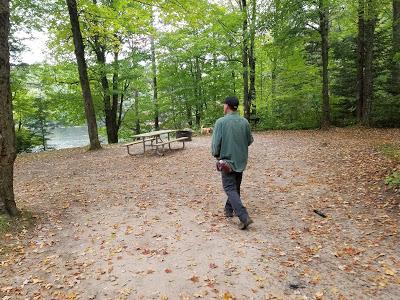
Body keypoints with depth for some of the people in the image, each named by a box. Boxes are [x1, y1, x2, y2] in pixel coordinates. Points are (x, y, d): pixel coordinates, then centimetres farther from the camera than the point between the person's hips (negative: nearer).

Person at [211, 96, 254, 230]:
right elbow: (249, 140, 7)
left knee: (230, 189, -2)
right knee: (235, 187, 20)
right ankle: (229, 210, 36)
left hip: (227, 160, -5)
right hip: (241, 160, 5)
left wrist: (216, 154, 4)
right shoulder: (245, 122, -1)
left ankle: (244, 217, -13)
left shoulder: (221, 122, -14)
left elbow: (216, 142, -15)